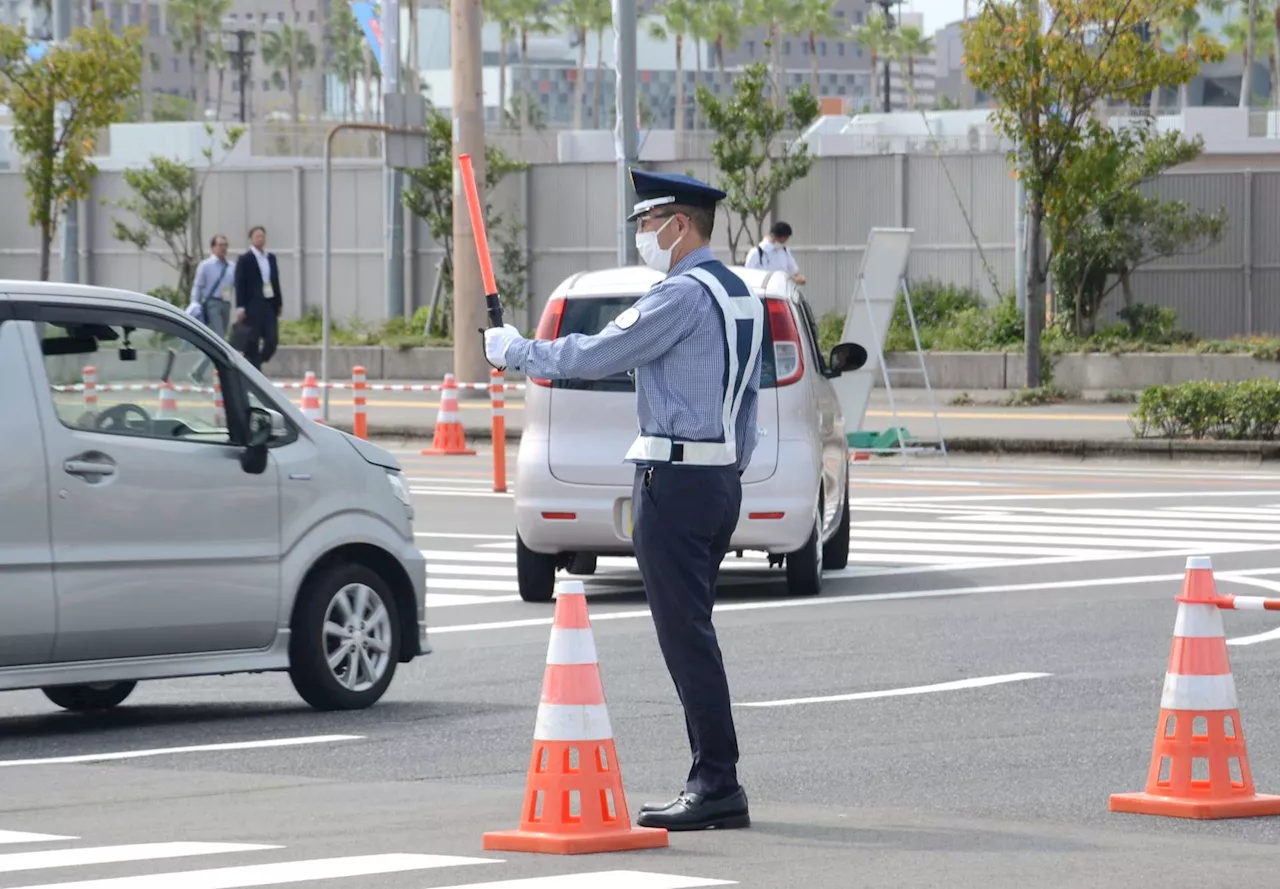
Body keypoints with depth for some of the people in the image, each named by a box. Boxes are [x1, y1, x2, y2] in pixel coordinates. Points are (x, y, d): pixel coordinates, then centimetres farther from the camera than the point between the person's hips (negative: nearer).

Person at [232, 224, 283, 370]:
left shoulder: (271, 258, 14)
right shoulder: (245, 259, -3)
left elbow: (276, 282, 15)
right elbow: (240, 284, -8)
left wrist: (278, 304, 12)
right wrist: (240, 307, -14)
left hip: (269, 305, 5)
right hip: (252, 307, -5)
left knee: (272, 340, -1)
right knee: (252, 343, -2)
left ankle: (253, 365, 18)